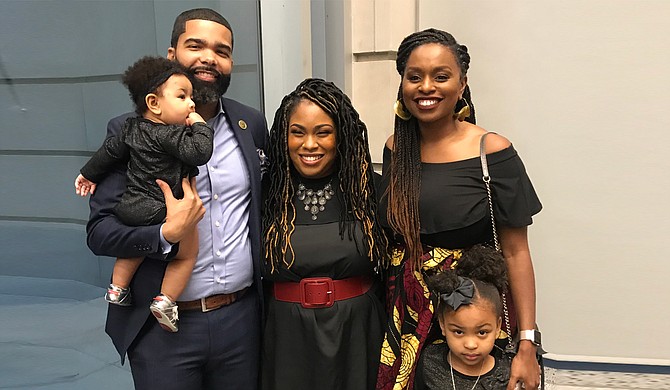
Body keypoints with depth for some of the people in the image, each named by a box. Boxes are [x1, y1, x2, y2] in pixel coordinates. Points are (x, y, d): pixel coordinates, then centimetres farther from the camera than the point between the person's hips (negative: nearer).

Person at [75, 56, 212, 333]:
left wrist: (89, 174, 33)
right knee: (188, 253, 9)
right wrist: (200, 126, -10)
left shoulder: (132, 128, 9)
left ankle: (118, 288, 41)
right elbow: (199, 153, -26)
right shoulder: (171, 134, -18)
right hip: (158, 214, -8)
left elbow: (111, 150, 19)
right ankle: (165, 301, 6)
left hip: (129, 206, 9)